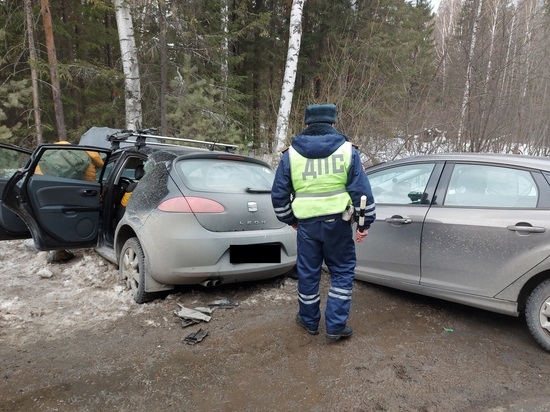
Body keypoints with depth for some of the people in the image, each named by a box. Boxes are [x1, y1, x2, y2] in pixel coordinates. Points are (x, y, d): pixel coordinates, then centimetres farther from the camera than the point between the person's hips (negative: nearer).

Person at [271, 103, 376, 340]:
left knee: (307, 273, 15)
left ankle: (309, 321, 32)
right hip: (337, 222, -1)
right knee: (342, 272, 14)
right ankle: (335, 325, 16)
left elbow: (279, 194, 4)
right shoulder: (347, 150, -1)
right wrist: (365, 223, 4)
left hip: (307, 224, 1)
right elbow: (361, 190, -3)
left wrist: (289, 219, 18)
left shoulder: (291, 153, 2)